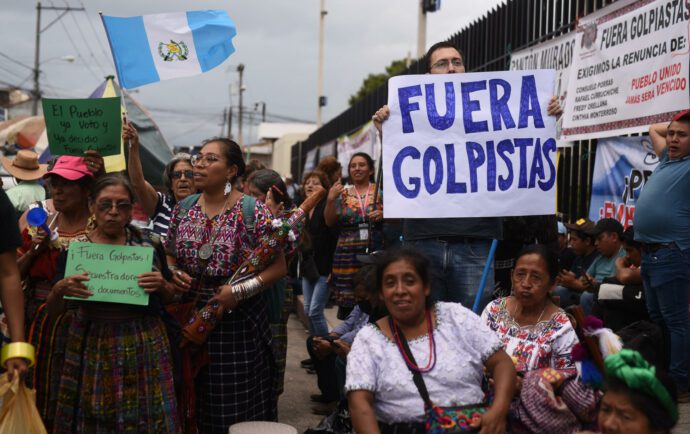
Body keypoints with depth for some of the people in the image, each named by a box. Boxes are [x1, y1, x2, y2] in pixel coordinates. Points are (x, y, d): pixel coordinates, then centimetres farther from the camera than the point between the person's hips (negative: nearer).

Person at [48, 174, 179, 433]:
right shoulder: (75, 248, -1)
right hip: (92, 346, -1)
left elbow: (170, 298, 11)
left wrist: (162, 285, -11)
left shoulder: (146, 246, 2)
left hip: (142, 346, 1)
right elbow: (54, 310, 2)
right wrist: (59, 290, -19)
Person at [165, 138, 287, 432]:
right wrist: (173, 273, -6)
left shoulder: (253, 211, -11)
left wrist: (240, 291, -20)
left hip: (239, 322, -4)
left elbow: (278, 266, -9)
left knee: (239, 409, 2)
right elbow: (169, 256, 16)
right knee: (197, 404, 12)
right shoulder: (183, 209, 4)